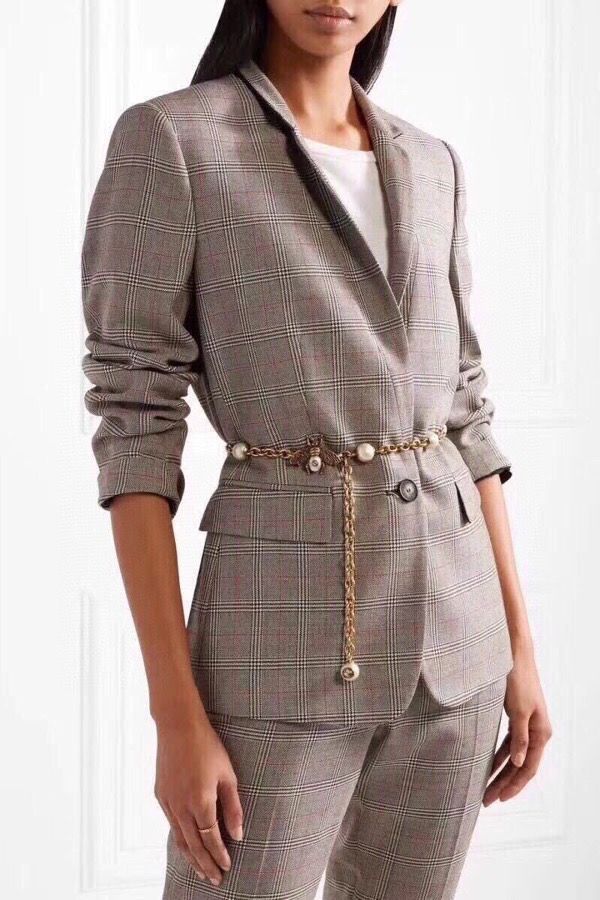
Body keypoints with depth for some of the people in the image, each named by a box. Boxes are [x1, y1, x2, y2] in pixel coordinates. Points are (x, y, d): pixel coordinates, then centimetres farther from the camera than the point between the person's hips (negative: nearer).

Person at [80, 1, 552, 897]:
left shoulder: (432, 166, 10)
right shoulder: (168, 139, -7)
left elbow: (466, 409, 13)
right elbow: (134, 428, -11)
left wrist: (517, 640, 10)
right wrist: (176, 714, -15)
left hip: (453, 622, 6)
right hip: (285, 633, -5)